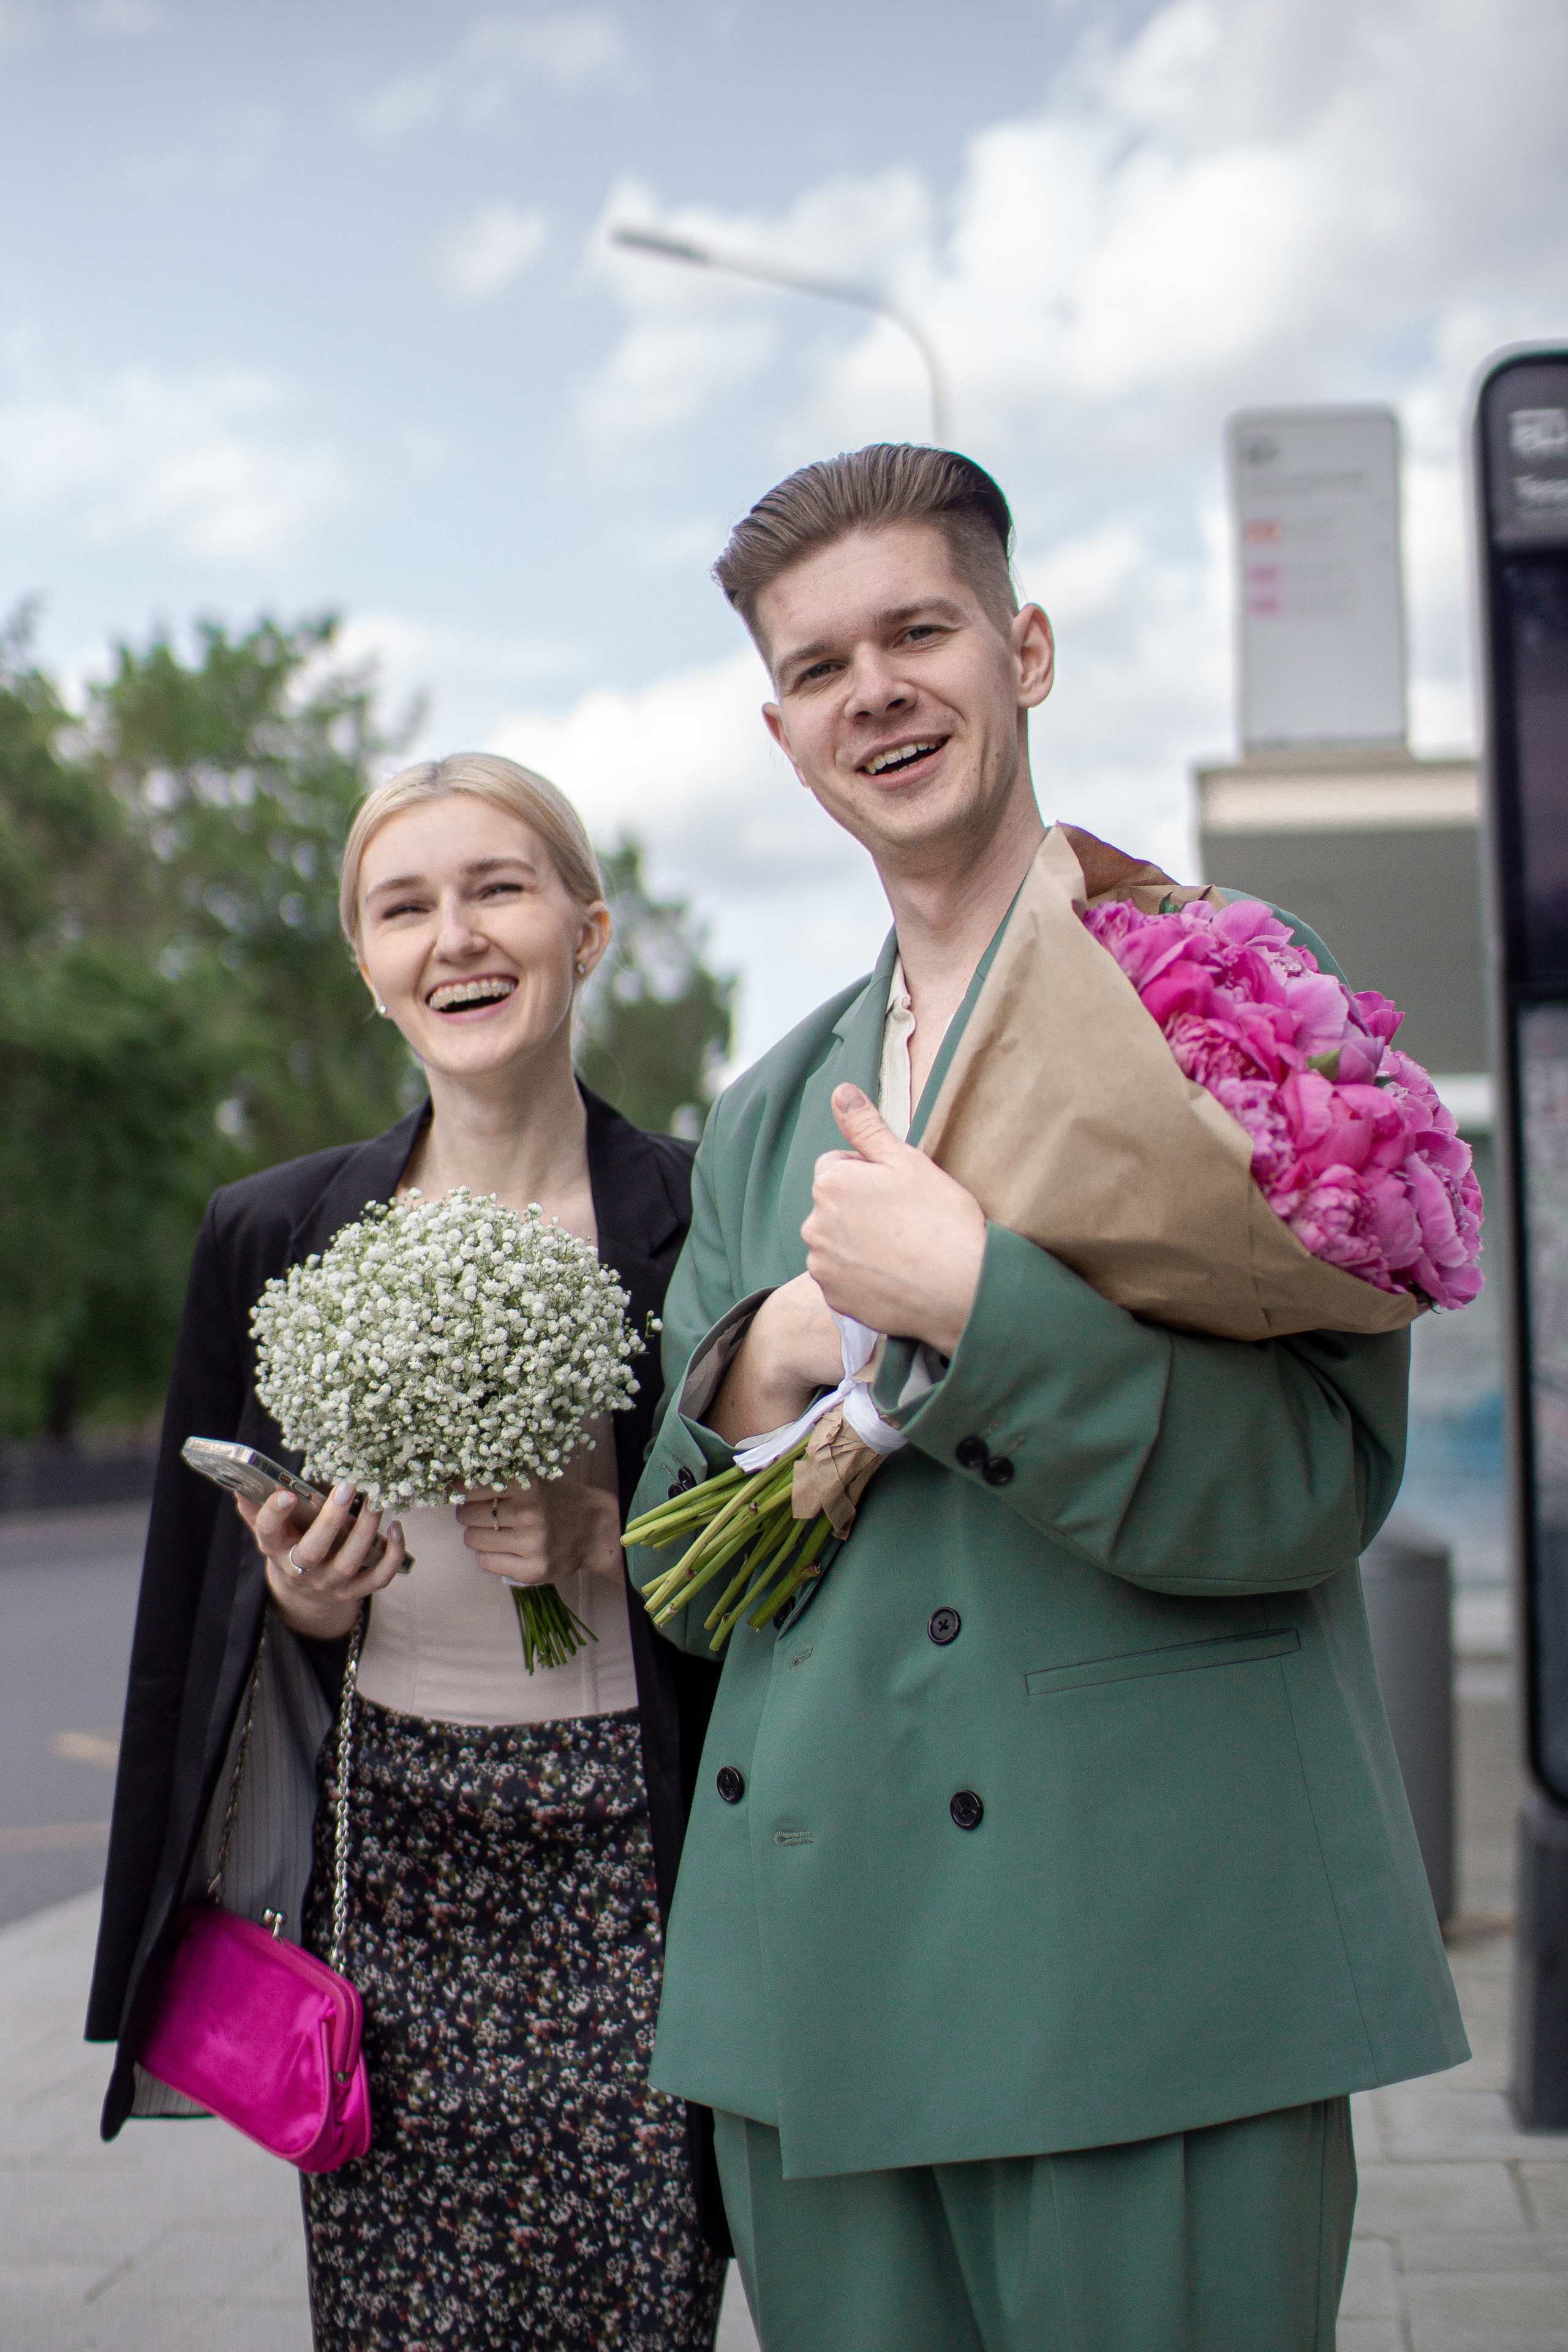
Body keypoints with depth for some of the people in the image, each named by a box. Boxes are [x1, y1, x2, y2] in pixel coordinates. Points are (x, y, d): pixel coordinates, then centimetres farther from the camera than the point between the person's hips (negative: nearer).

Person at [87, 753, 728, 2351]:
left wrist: (621, 1544, -13)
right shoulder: (271, 1237, 5)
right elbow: (201, 1606, 14)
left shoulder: (700, 1224, -2)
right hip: (384, 1876, 2)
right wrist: (296, 1602, -6)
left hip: (630, 1875, -2)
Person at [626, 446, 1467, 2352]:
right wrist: (762, 1372, -3)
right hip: (813, 1975, 5)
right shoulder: (760, 1120, 18)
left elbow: (1315, 1481, -10)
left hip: (1148, 1969, -5)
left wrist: (969, 1299, -19)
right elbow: (674, 1569, 17)